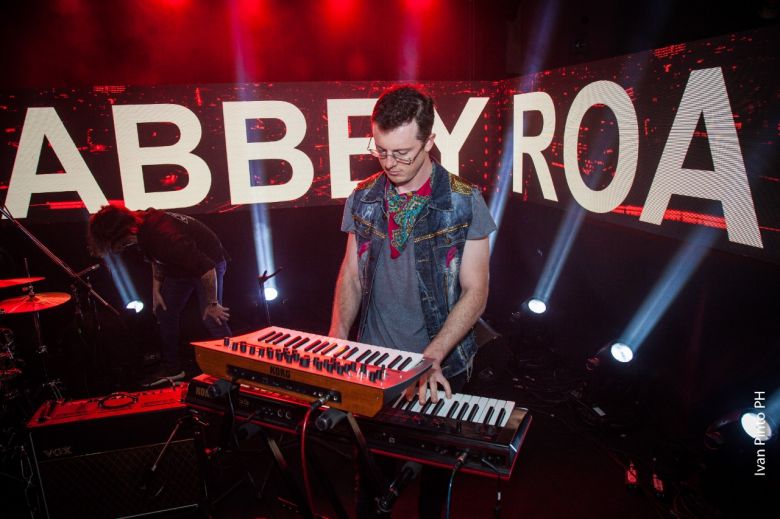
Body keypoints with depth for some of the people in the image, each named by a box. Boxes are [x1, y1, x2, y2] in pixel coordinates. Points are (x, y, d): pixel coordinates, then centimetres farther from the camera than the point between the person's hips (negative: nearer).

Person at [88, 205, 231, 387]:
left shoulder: (166, 237, -39)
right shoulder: (142, 225, -11)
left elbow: (206, 269, -35)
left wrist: (212, 303, -24)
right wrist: (156, 289, 6)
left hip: (208, 262, -9)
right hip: (180, 264, 9)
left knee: (211, 318, -17)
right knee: (164, 311, 11)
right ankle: (172, 368, 25)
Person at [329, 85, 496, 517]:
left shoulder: (463, 203, -12)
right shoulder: (363, 199, -1)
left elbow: (475, 292, -11)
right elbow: (351, 274, 6)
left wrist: (431, 357, -21)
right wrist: (337, 337, -7)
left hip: (441, 368, -2)